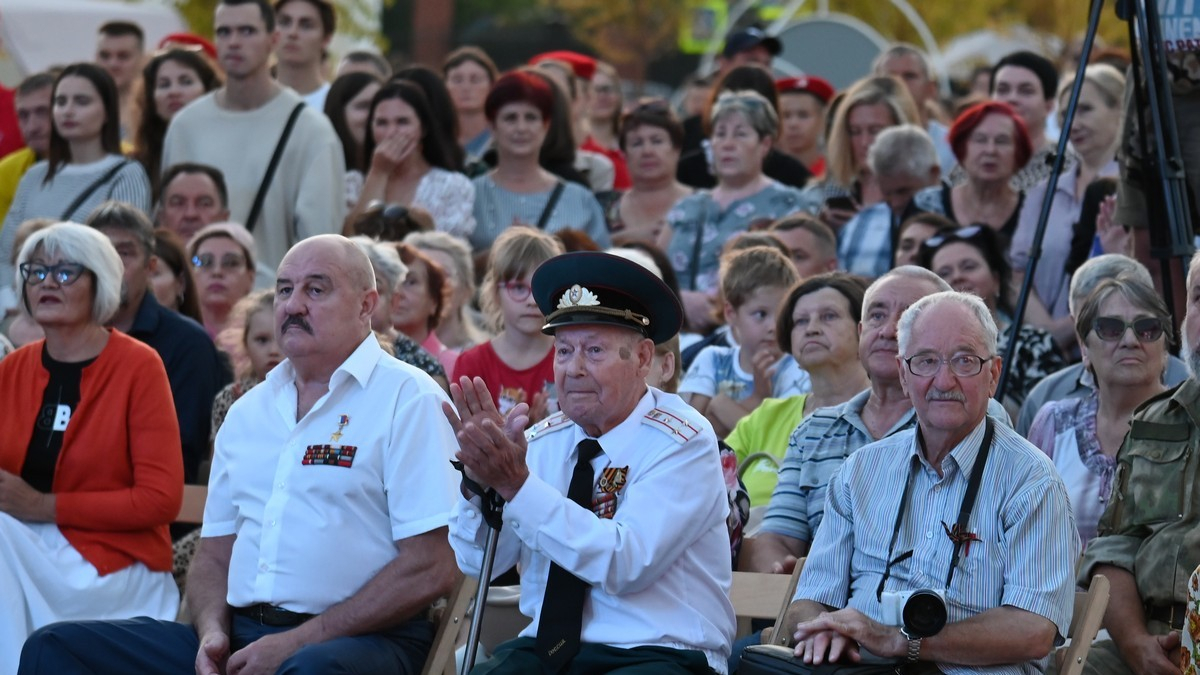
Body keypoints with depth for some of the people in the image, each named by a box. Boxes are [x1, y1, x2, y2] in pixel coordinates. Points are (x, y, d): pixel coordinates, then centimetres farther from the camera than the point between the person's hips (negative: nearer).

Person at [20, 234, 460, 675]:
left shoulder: (408, 400, -1)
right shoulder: (247, 412, 20)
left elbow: (430, 569, -10)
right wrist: (213, 633, -2)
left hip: (358, 640, -7)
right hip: (241, 635, 7)